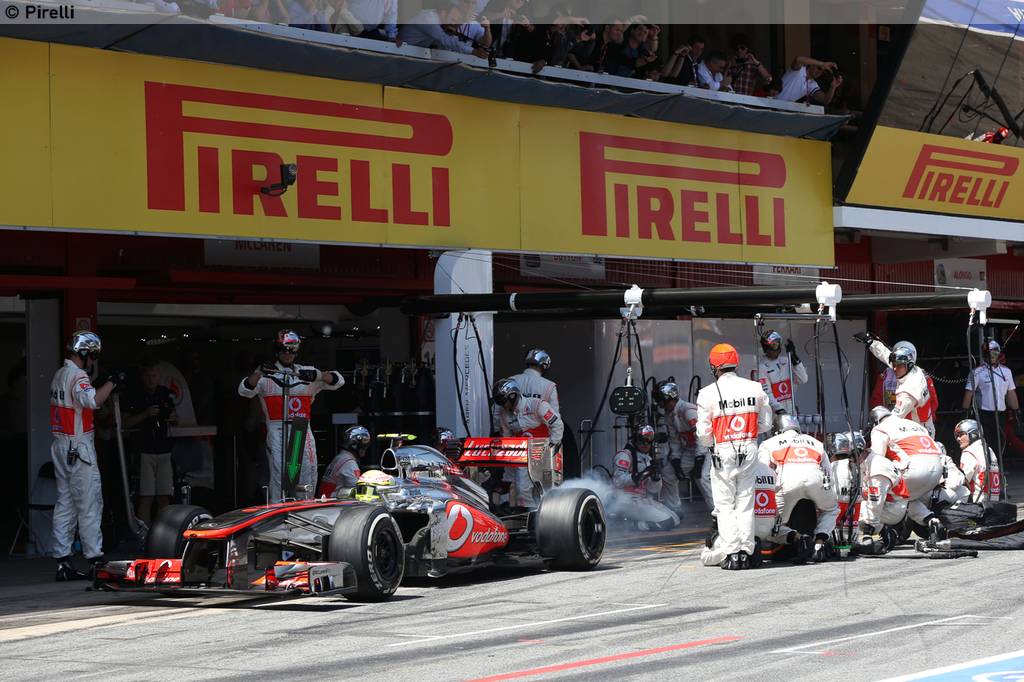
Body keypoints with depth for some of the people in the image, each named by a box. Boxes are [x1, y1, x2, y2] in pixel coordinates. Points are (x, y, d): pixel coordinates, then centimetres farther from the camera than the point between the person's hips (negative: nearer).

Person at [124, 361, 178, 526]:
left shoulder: (165, 394, 10)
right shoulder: (136, 397, -4)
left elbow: (172, 413, 24)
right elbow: (126, 423, -8)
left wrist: (174, 417, 2)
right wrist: (145, 415, -19)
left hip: (164, 450, 4)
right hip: (144, 452, -4)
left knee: (164, 497, 4)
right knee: (146, 497, -9)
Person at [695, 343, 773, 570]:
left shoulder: (708, 393, -10)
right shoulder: (755, 388, 0)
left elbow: (704, 432, -6)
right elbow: (766, 424, 7)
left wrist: (709, 444, 16)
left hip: (724, 452, -3)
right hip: (750, 449, 3)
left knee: (725, 505, 6)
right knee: (745, 504, 11)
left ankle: (732, 553, 1)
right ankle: (745, 552, 12)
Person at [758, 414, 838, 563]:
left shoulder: (768, 444, 31)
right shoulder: (815, 442, 40)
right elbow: (829, 474, 37)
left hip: (787, 479, -2)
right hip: (816, 476, 2)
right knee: (832, 510, 30)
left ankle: (797, 539, -14)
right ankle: (820, 543, 8)